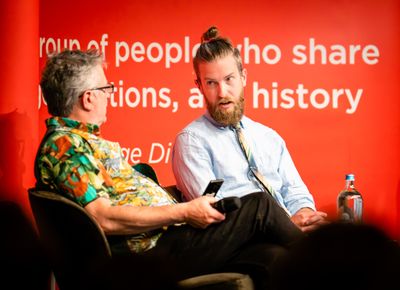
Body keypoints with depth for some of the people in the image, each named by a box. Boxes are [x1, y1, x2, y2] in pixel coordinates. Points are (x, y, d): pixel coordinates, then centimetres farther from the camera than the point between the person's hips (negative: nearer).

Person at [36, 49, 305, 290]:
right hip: (151, 252, -9)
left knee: (272, 256, -11)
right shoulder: (63, 145, -12)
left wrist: (192, 206, 14)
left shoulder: (86, 140, 21)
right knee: (260, 206, -11)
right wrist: (184, 212, -17)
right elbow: (103, 218, -22)